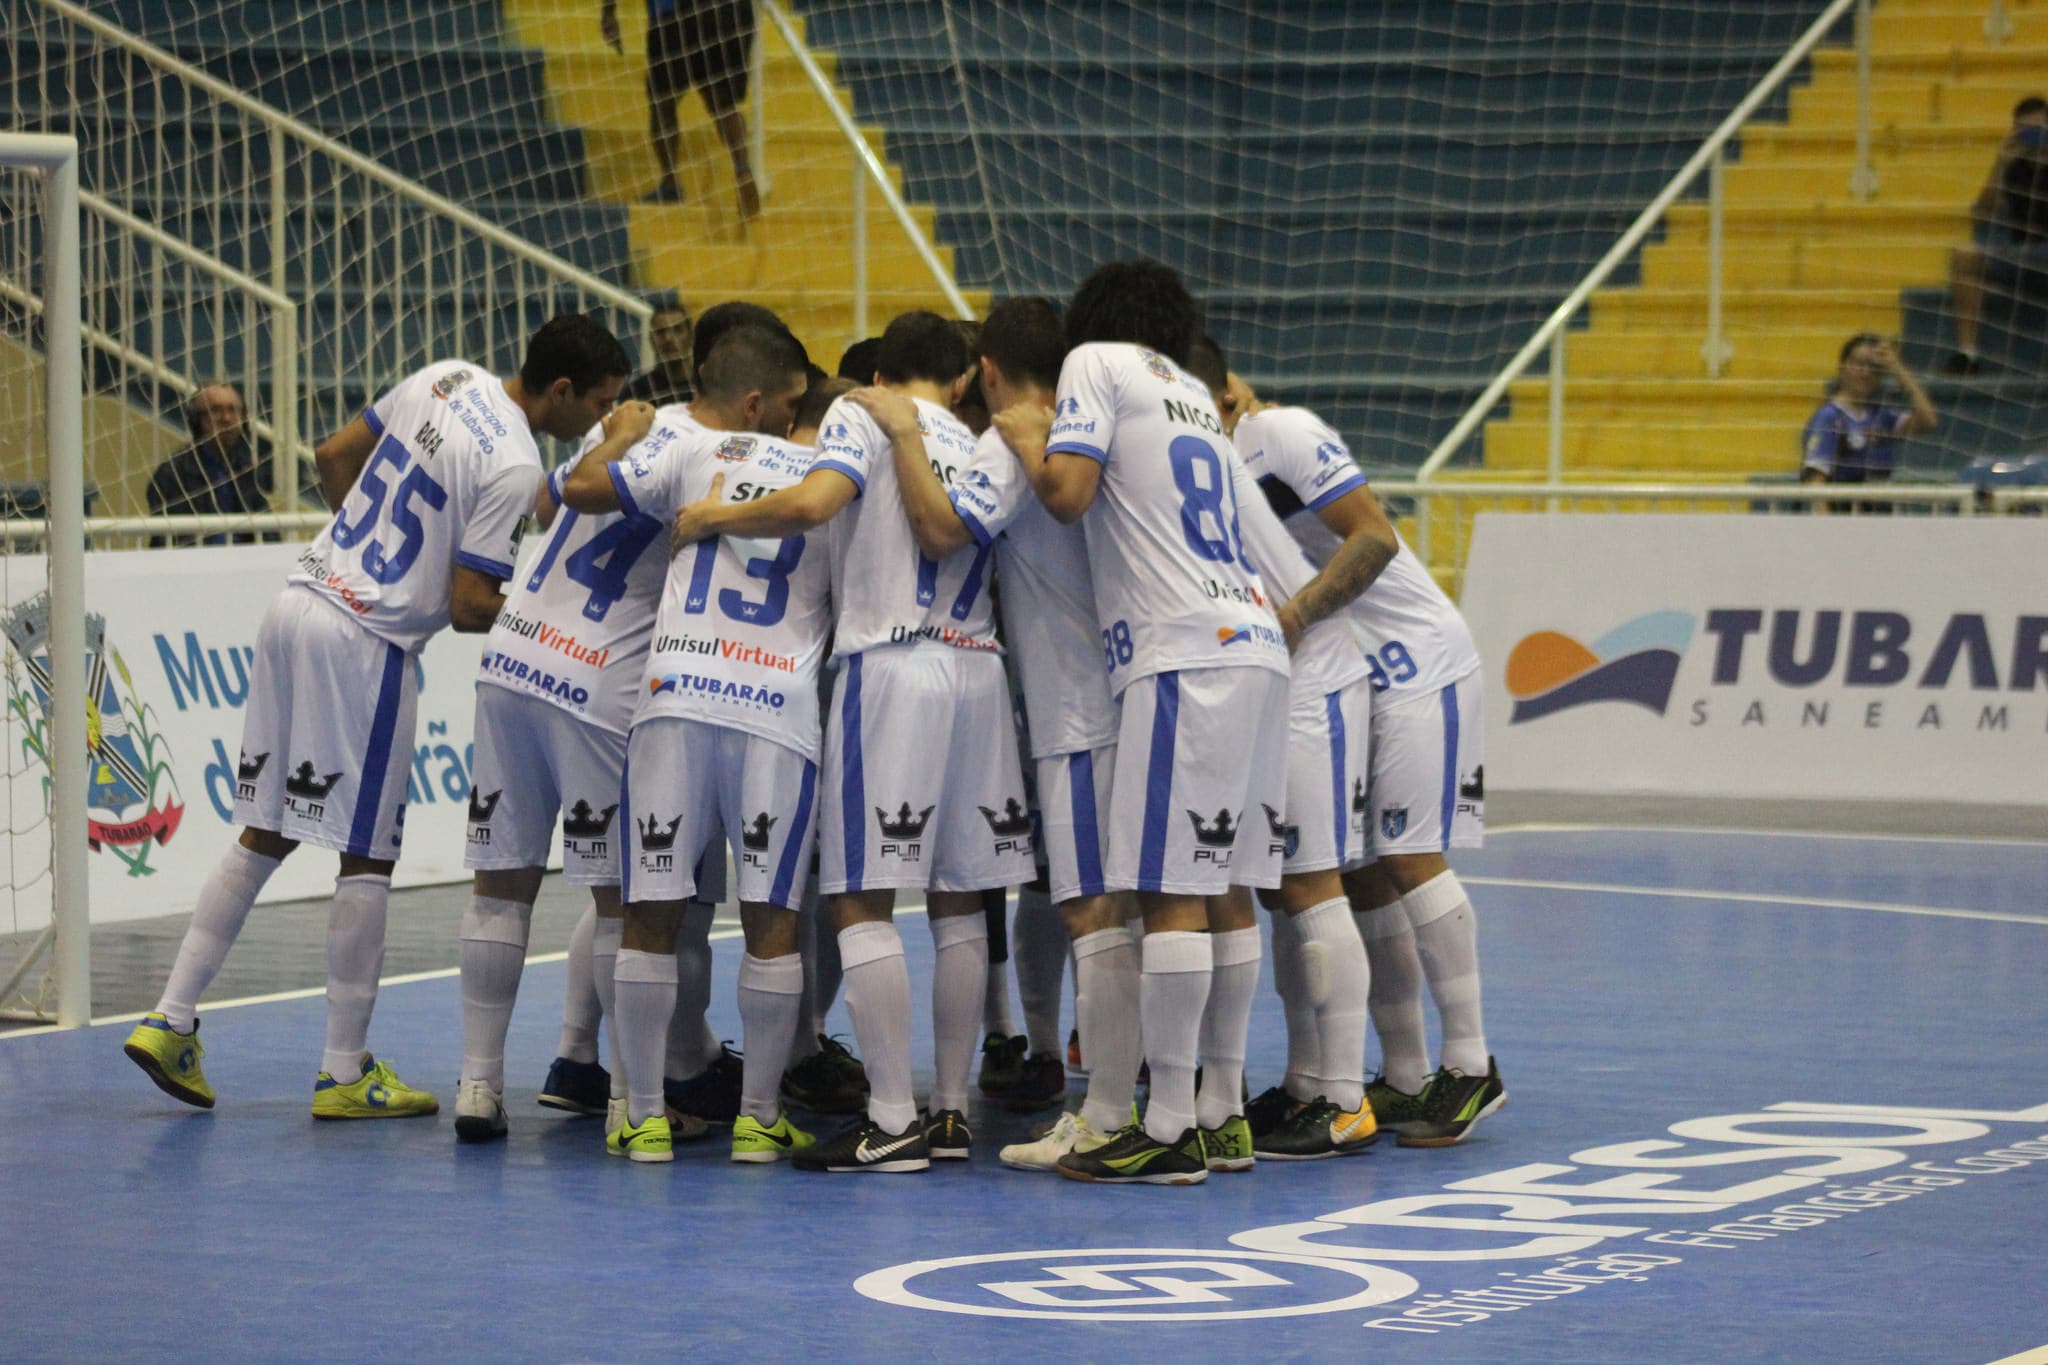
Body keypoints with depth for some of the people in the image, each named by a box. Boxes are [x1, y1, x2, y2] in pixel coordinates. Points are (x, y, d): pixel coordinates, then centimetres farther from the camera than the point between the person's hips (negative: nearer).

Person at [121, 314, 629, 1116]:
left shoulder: (448, 380, 8)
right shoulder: (514, 467, -16)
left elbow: (334, 457, 18)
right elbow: (469, 607, -16)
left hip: (301, 600, 8)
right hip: (367, 642, -8)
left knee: (264, 835, 15)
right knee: (367, 858, 2)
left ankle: (170, 1022, 14)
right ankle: (346, 1072, 8)